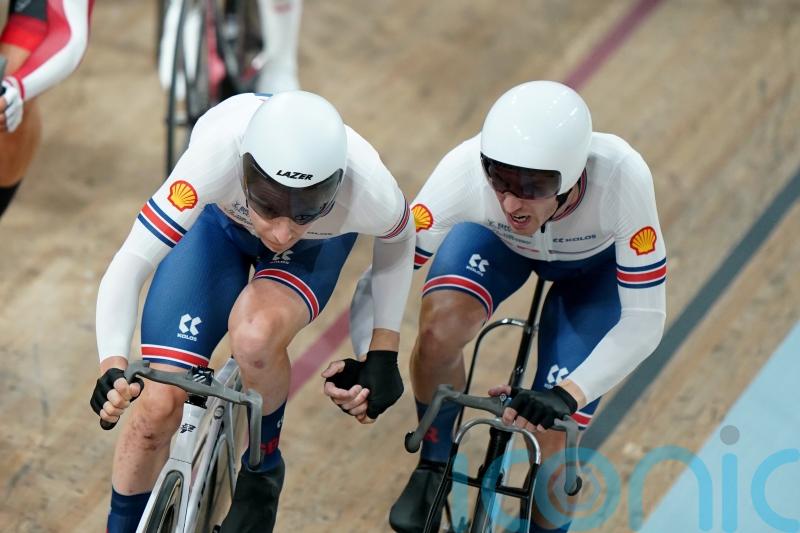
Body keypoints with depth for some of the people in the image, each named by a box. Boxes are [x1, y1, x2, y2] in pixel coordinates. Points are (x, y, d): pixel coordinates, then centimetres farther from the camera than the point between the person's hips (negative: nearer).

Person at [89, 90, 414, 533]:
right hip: (218, 219, 1)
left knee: (255, 335, -33)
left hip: (317, 246, 0)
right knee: (157, 406, -9)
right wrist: (112, 365, -54)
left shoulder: (369, 192, -38)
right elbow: (131, 263, -40)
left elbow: (398, 241, -12)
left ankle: (262, 473, -2)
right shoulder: (219, 151, -44)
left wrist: (383, 353, -11)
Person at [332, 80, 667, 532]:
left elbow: (644, 320, -35)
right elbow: (384, 272, -32)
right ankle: (433, 465, 0)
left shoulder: (622, 177, -42)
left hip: (597, 264, -1)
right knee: (440, 330, -30)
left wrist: (568, 394, -49)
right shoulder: (466, 169, -39)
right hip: (499, 243, 1)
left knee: (554, 438, -14)